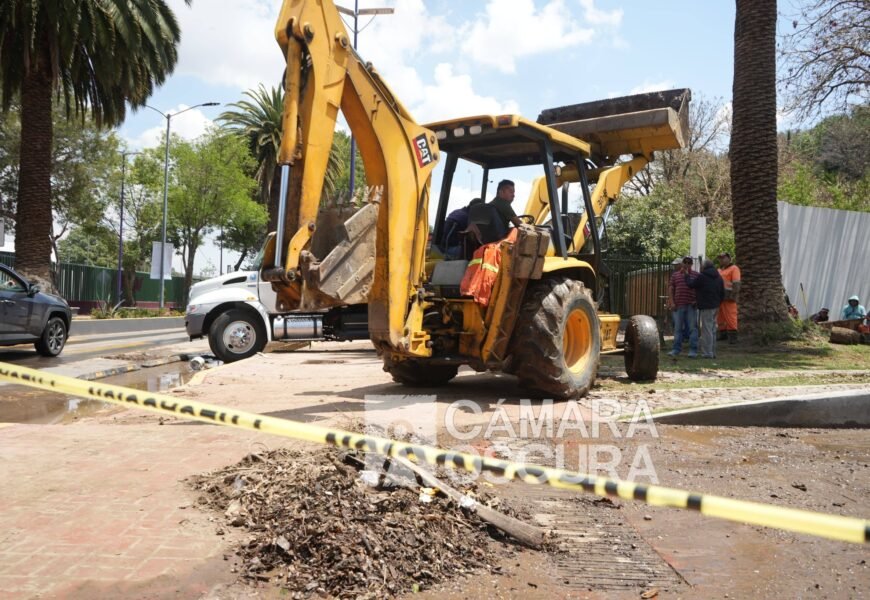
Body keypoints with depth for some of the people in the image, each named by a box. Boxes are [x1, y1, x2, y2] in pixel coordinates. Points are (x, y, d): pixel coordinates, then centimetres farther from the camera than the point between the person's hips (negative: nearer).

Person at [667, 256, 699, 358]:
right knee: (678, 328, 6)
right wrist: (672, 302, -1)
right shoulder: (675, 275, 12)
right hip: (678, 305, 2)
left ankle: (693, 350, 2)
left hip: (691, 305, -2)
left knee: (692, 328, -1)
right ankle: (676, 349, 12)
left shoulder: (696, 275, 6)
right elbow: (670, 288, 9)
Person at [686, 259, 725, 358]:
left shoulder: (702, 276, -13)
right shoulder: (719, 277, 12)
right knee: (712, 330, 13)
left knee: (706, 330, -6)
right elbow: (722, 294, 15)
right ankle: (712, 352, 18)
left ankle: (707, 353, -6)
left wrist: (687, 275, 13)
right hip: (715, 307, 8)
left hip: (706, 307, -8)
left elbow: (691, 284, -3)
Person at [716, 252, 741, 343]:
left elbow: (736, 283, -12)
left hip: (728, 297, -8)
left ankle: (732, 336, -10)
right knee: (720, 317, 9)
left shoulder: (734, 268, -2)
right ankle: (723, 334, 16)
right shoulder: (719, 270, 22)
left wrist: (734, 295, -20)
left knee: (730, 316, -10)